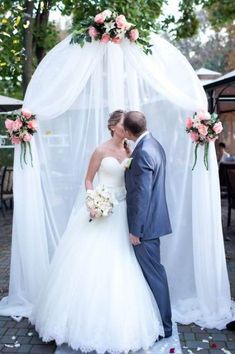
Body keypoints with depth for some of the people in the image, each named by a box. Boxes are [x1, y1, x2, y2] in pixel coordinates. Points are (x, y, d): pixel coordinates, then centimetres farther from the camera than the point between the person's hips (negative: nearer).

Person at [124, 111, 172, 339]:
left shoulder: (142, 152, -21)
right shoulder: (154, 145, 9)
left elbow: (142, 194, -22)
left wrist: (135, 230, -18)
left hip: (145, 222, -10)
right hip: (153, 218, 10)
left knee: (153, 273, 1)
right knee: (151, 270, 19)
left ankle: (163, 326, 15)